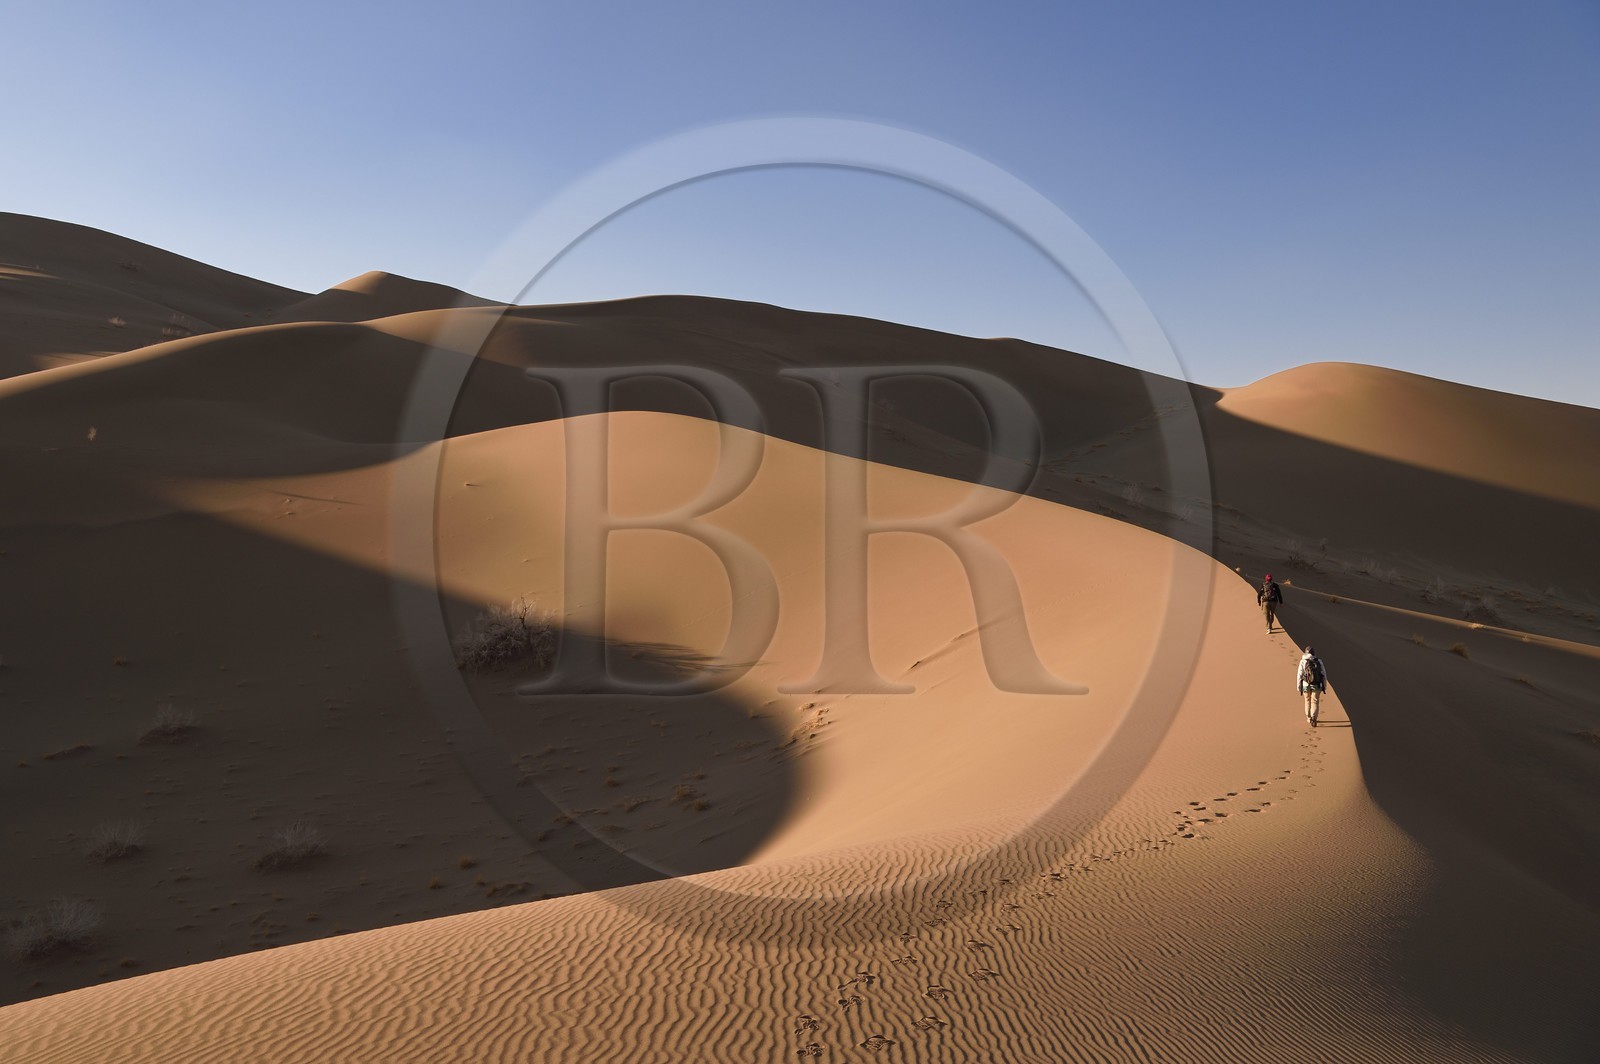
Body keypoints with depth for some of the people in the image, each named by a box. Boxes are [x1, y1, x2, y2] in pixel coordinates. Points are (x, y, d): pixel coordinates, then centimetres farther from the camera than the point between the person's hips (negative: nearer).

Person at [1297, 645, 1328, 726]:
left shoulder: (1303, 661, -4)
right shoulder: (1319, 661, -1)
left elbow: (1299, 675, -6)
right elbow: (1324, 674, 2)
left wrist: (1298, 687, 1)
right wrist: (1324, 686, 11)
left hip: (1306, 685, 0)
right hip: (1317, 685, 0)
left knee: (1308, 700, 19)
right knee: (1315, 702, 2)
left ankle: (1309, 718, 29)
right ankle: (1313, 718, -18)